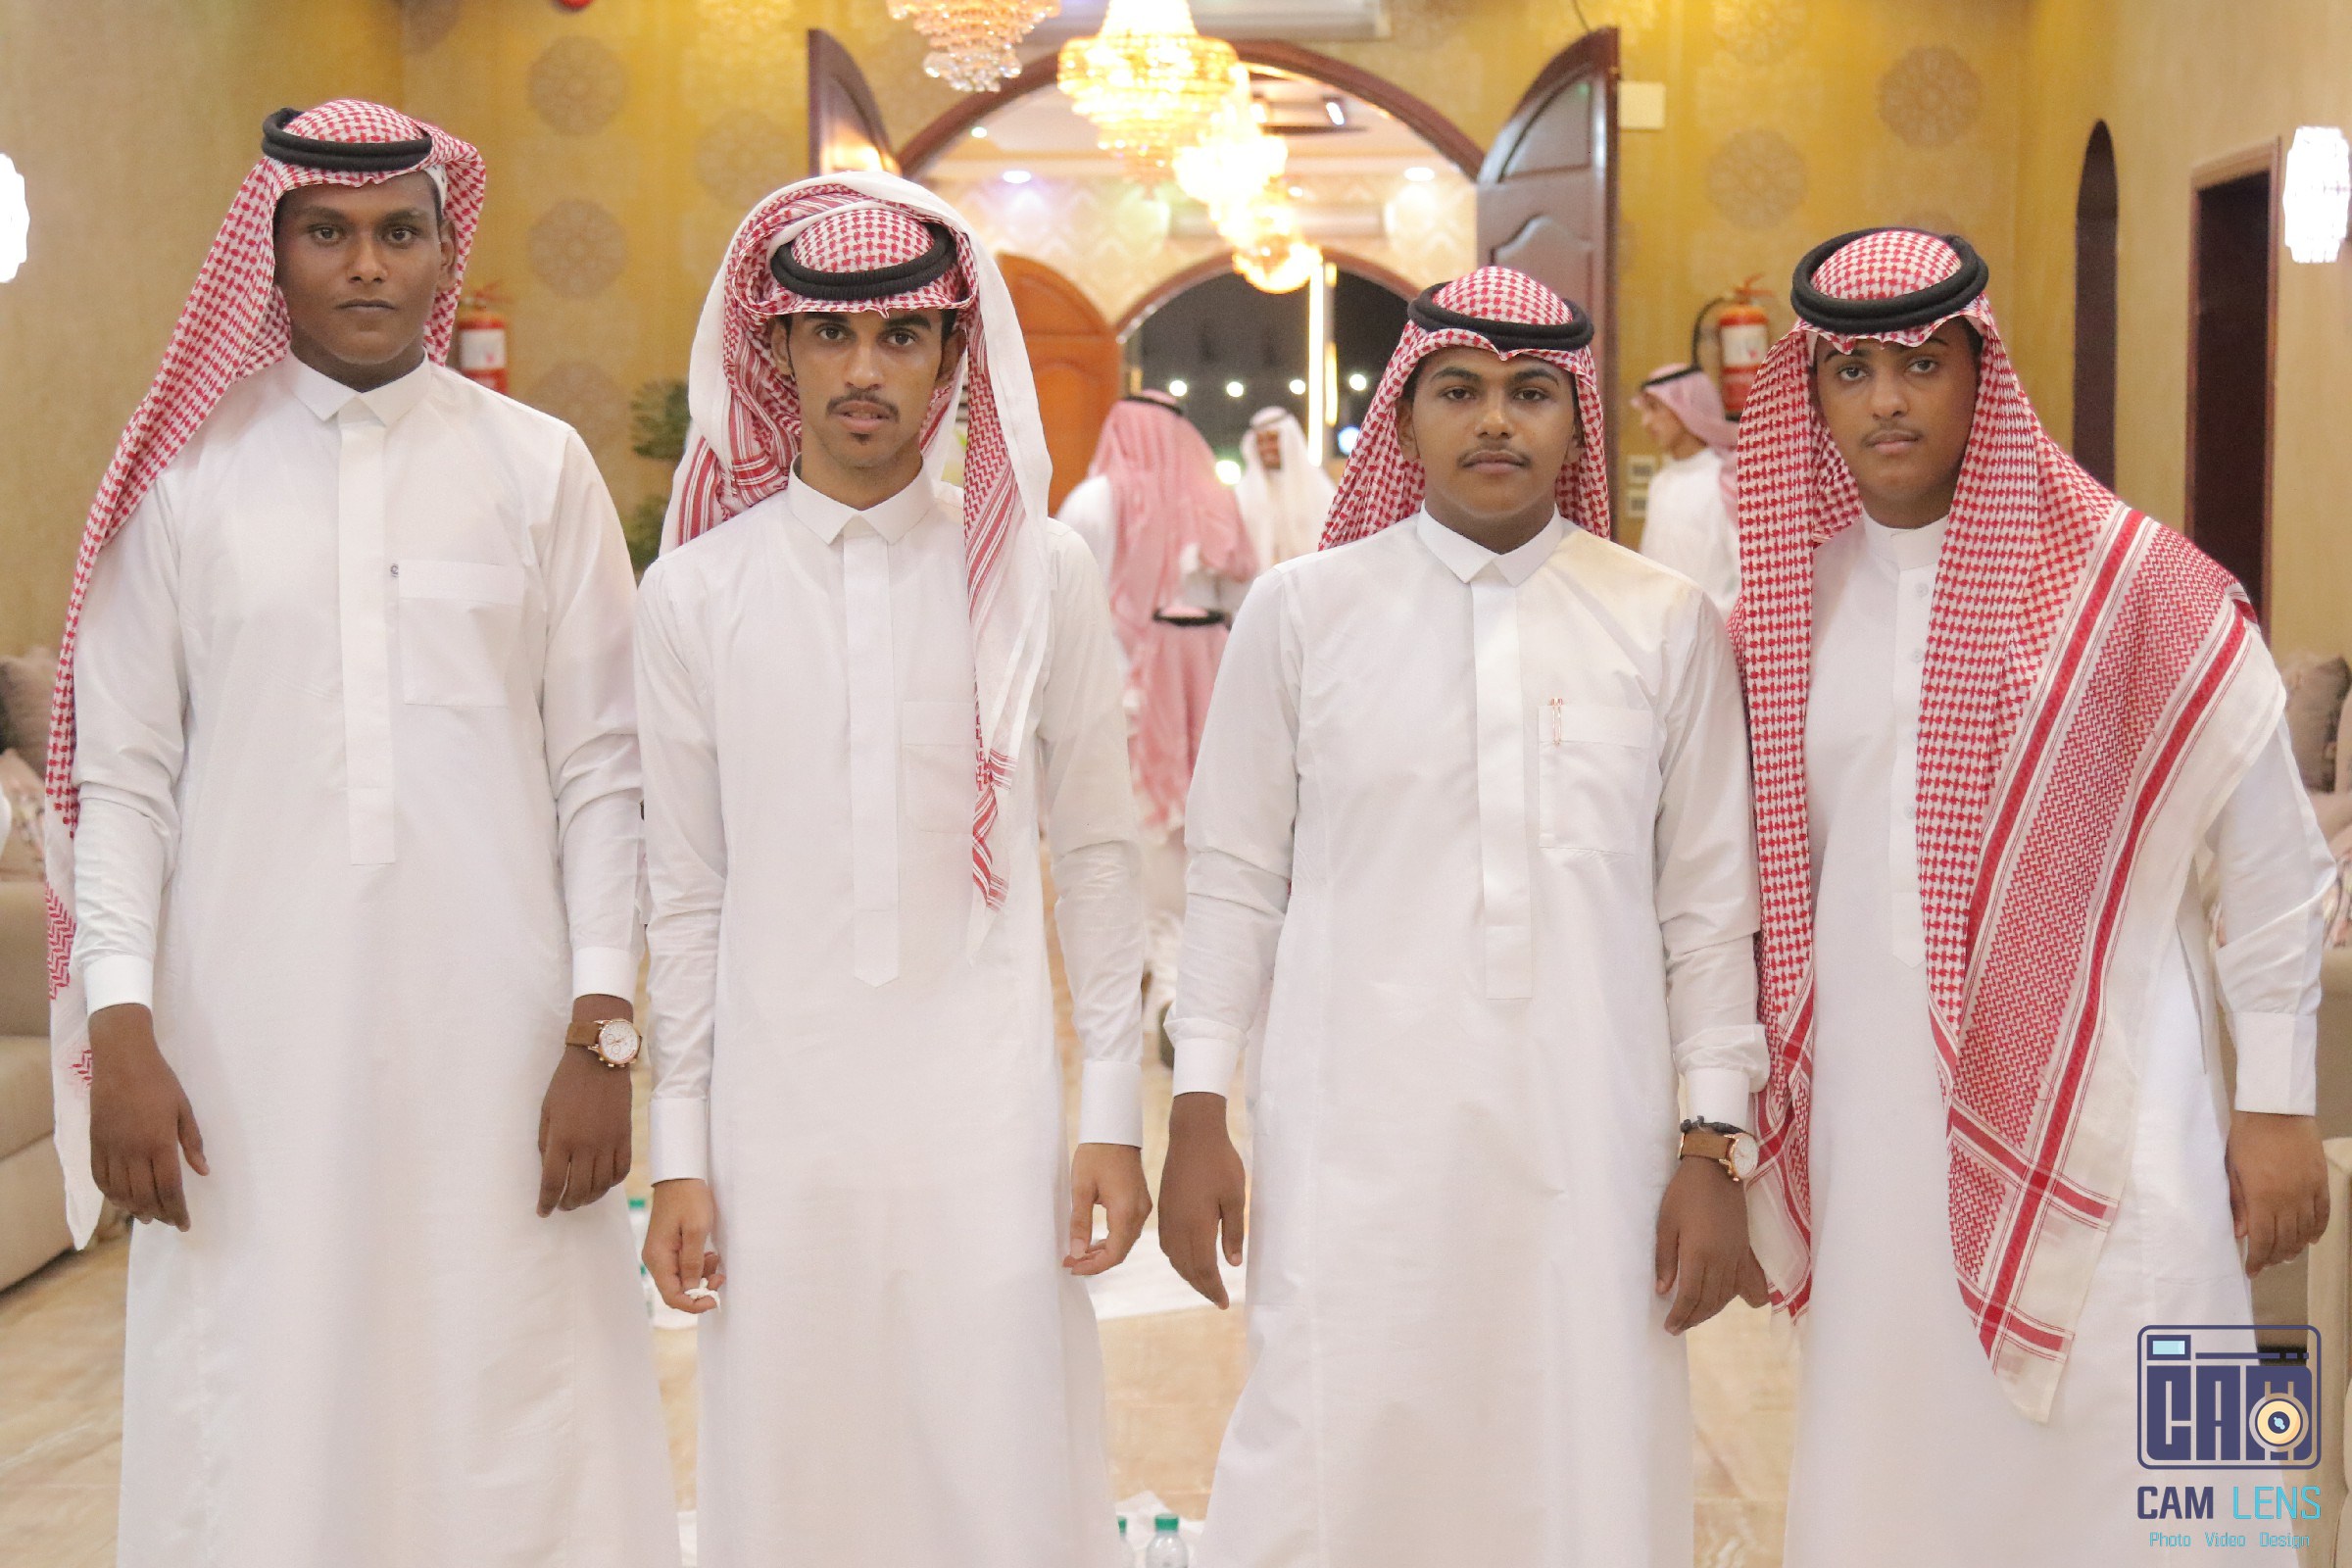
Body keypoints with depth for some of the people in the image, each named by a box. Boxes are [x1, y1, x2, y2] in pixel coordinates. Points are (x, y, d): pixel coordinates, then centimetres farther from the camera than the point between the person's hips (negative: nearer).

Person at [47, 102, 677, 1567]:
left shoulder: (541, 469, 5)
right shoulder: (189, 473, 6)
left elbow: (602, 772, 3)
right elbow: (119, 775, 4)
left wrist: (601, 1036, -3)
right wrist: (118, 1031, -5)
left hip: (495, 1029, 0)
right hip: (253, 1040, 1)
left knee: (515, 1432, 1)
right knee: (259, 1436, 4)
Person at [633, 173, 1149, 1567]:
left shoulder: (1041, 575, 0)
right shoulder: (698, 592, 3)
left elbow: (1099, 860, 4)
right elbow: (688, 897, 6)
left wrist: (1114, 1119, 2)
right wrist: (680, 1155, 5)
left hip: (987, 1114, -1)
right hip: (781, 1117, 1)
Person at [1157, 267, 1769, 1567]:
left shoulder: (1665, 622, 4)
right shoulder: (1302, 608, 2)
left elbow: (1710, 905, 6)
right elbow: (1237, 876, 6)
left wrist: (1714, 1146, 3)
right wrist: (1197, 1115, 4)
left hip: (1585, 1141, 1)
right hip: (1353, 1131, -1)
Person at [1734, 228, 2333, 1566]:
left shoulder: (2128, 580, -6)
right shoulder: (1789, 593, 6)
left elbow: (2271, 858, -2)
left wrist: (2279, 1106, -2)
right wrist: (1744, 1098, 12)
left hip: (2092, 1096, -3)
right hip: (1872, 1099, 4)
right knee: (1891, 1460, 11)